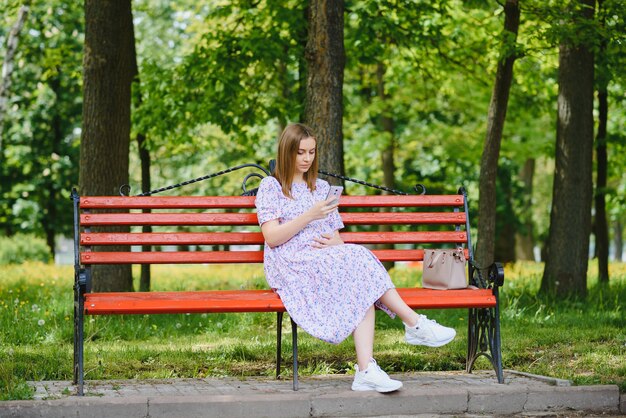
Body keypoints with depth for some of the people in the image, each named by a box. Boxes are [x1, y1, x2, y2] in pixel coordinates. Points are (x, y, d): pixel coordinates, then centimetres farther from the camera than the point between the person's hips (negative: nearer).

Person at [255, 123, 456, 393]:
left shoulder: (321, 188, 25)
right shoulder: (271, 186, 8)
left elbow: (337, 237, 23)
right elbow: (271, 237, -5)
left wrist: (334, 243, -3)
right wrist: (309, 216, -14)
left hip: (326, 259, 5)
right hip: (290, 265, -5)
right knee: (357, 259, -31)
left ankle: (366, 371, -44)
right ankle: (415, 325, -28)